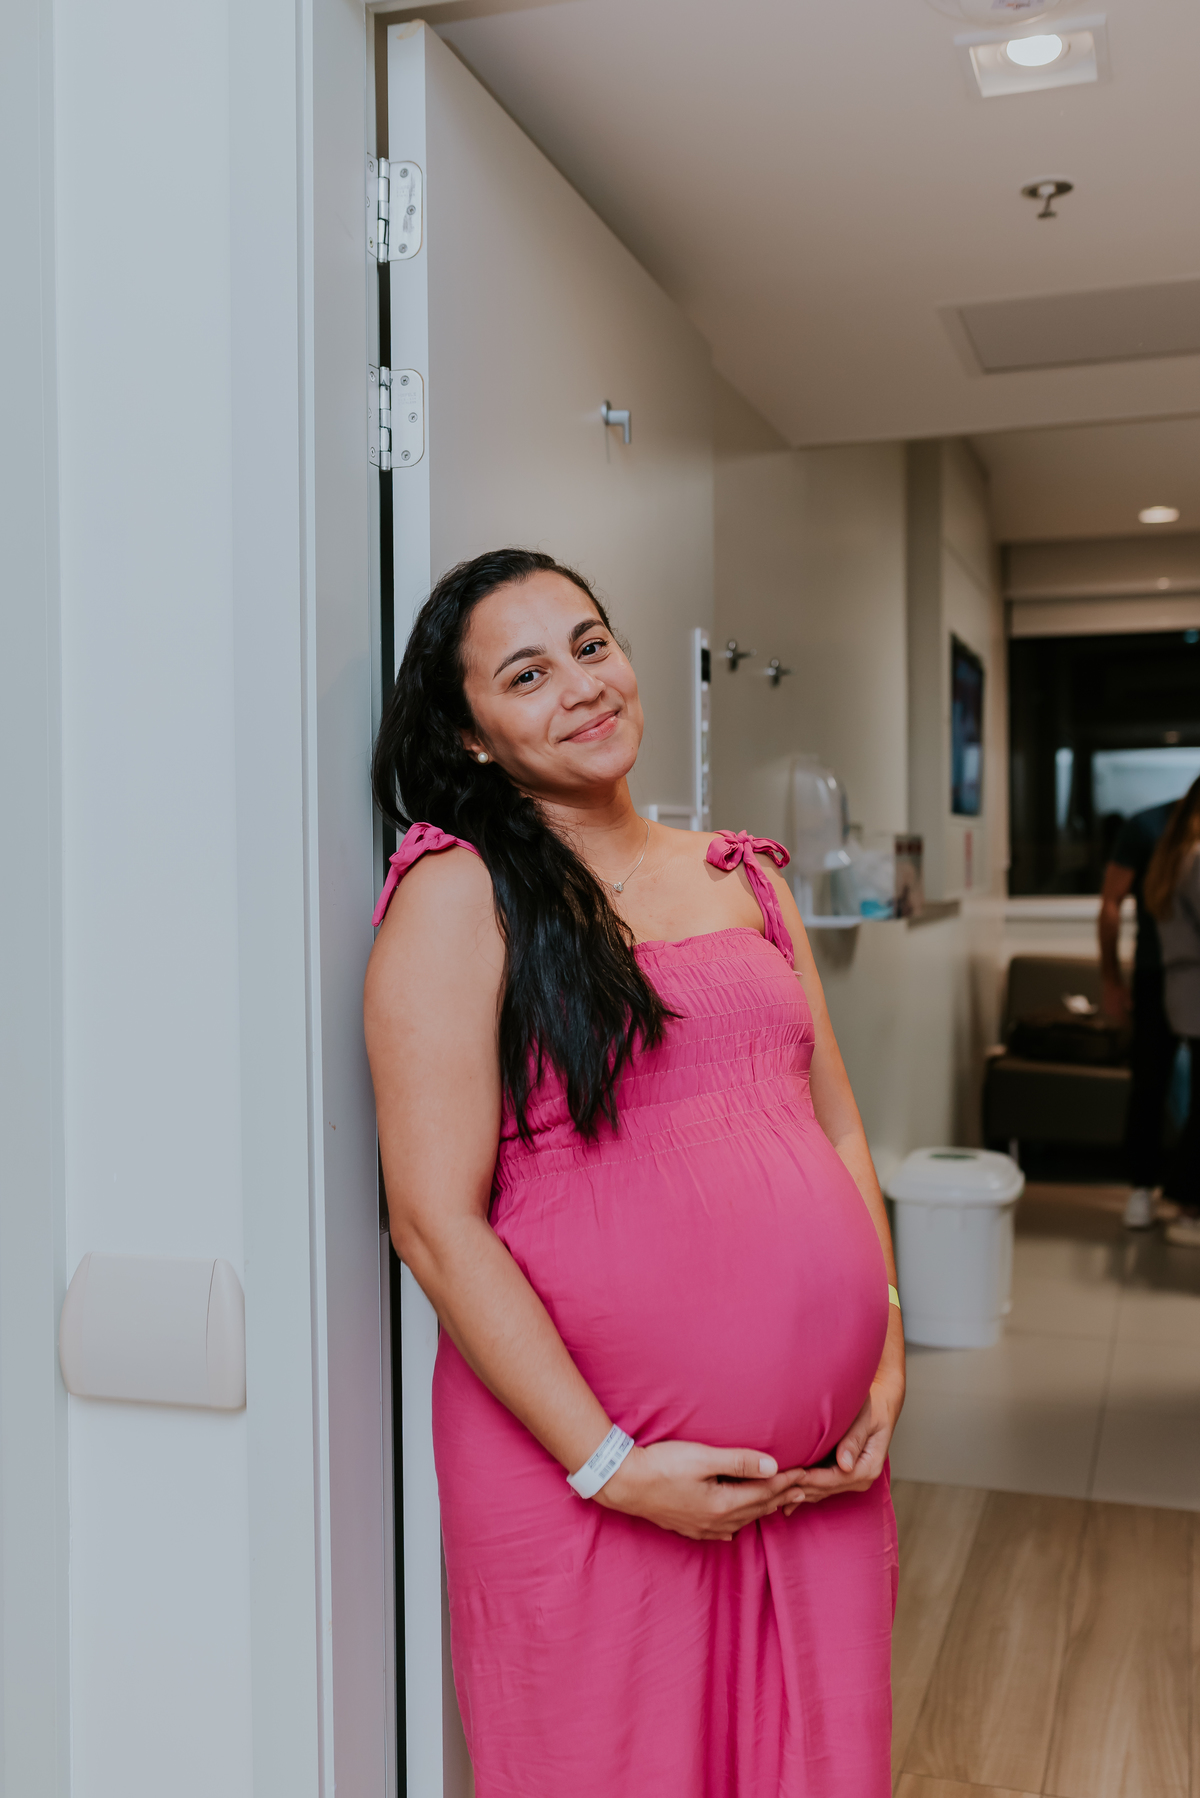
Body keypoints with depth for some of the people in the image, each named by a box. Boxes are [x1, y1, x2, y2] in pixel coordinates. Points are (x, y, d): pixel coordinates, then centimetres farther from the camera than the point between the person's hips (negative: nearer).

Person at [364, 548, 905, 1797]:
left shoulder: (743, 877, 11)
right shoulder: (459, 891, -8)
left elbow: (835, 1126, 15)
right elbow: (436, 1221, -13)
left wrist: (885, 1349, 3)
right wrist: (608, 1463, -14)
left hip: (821, 1463, 6)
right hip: (586, 1477, -5)